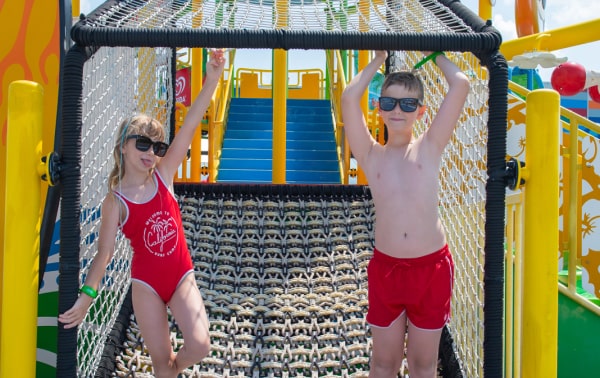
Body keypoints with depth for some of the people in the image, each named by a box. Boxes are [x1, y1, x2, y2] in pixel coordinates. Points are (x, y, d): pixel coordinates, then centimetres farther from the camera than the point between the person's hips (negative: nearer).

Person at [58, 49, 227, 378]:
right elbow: (104, 252, -9)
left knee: (199, 346, -12)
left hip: (181, 275, 2)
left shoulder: (163, 175, -3)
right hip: (146, 282, -2)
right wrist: (86, 296, -19)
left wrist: (211, 81, -21)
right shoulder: (115, 201, -9)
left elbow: (189, 127, -12)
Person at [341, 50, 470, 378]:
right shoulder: (371, 155, 3)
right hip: (385, 268, 1)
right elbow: (349, 97, -7)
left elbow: (460, 85, -4)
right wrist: (378, 60, 6)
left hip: (431, 267, 0)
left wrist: (435, 55, 11)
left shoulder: (429, 147, 2)